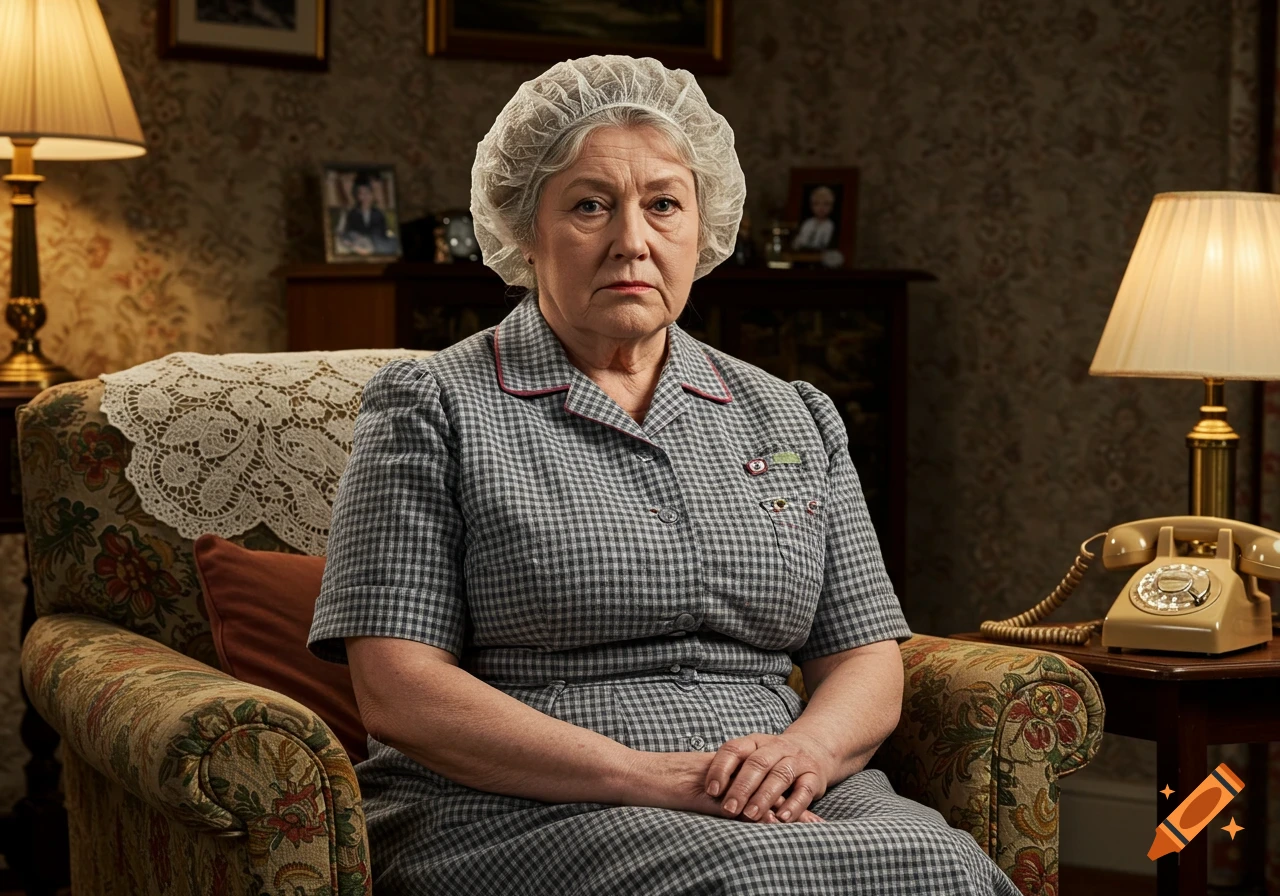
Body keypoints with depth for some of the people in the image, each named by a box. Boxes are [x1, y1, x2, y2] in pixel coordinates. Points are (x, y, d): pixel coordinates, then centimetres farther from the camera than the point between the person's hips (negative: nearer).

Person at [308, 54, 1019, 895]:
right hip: (519, 814, -5)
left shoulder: (795, 418, 18)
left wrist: (805, 746, -11)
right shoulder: (432, 409, 3)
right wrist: (651, 776, -17)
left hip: (783, 804, 5)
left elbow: (869, 663, 15)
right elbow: (399, 694, -6)